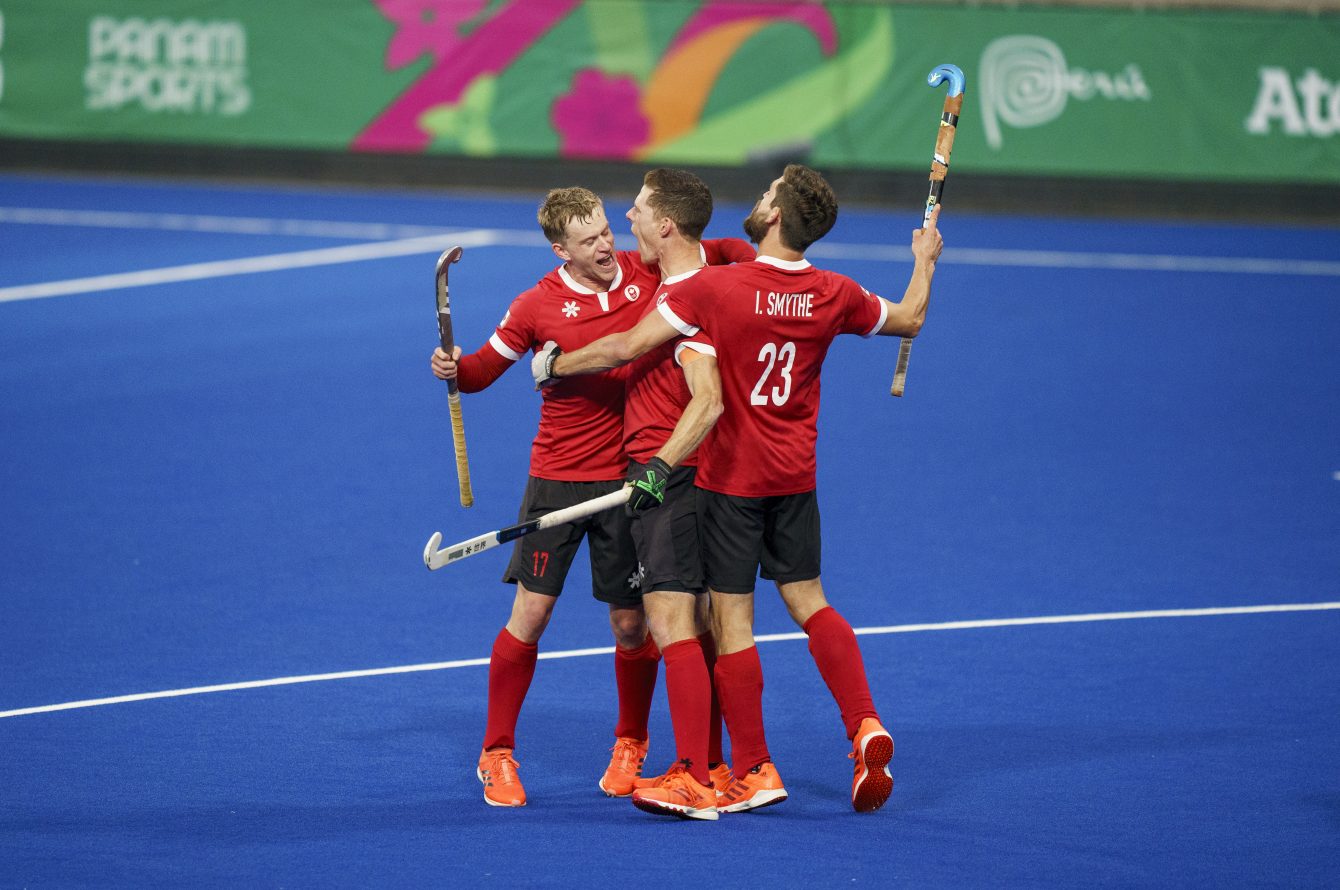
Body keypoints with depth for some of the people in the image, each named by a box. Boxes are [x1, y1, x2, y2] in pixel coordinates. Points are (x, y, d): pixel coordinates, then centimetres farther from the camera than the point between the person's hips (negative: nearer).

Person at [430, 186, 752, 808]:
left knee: (631, 624, 5)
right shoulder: (537, 306, -5)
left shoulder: (647, 272, -1)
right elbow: (486, 367, 7)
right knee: (530, 613, -4)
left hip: (630, 476, 1)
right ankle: (497, 756, 9)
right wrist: (453, 369, -13)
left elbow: (723, 253, 14)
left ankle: (630, 745, 28)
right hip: (556, 478, -1)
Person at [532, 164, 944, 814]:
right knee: (808, 601, 16)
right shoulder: (834, 295, -4)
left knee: (731, 617, 2)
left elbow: (626, 348, -15)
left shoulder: (716, 287, -18)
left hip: (730, 478, -5)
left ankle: (755, 771, 4)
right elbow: (909, 320, 15)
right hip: (796, 475, 5)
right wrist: (925, 260, 33)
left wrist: (552, 365, 1)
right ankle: (865, 726, 1)